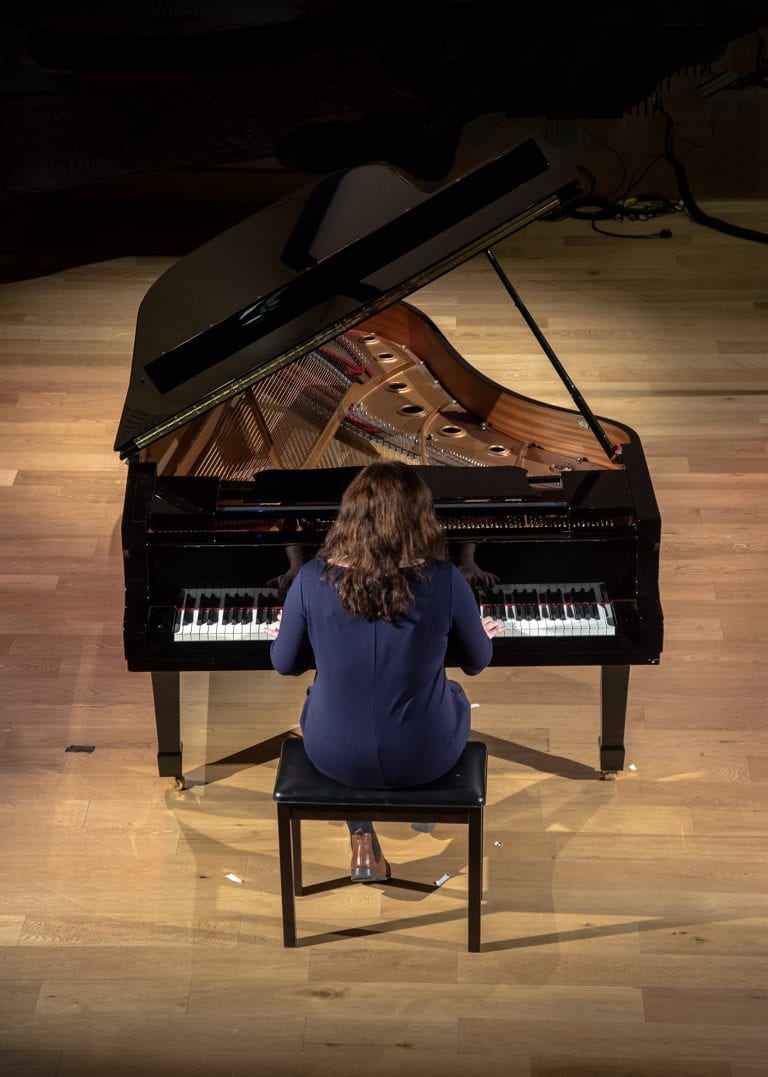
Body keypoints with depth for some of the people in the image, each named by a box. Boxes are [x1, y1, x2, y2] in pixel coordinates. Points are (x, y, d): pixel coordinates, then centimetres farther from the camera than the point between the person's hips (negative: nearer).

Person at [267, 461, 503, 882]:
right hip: (423, 757, 0)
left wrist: (281, 636, 23)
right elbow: (476, 662, 0)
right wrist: (484, 633, 24)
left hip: (335, 754, 1)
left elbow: (286, 664, -1)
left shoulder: (312, 579, -16)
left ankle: (363, 842, 31)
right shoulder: (445, 580, -18)